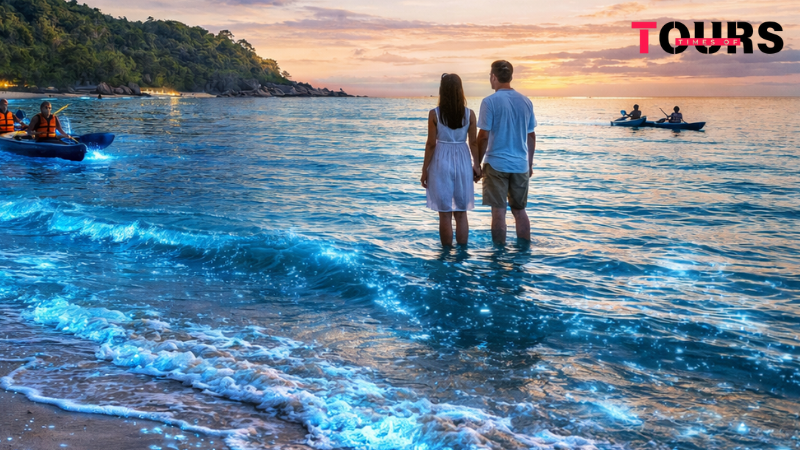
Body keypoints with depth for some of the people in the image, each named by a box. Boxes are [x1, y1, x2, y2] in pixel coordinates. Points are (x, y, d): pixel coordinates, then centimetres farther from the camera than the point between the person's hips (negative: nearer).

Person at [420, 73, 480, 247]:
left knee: (445, 214, 4)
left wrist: (424, 170, 1)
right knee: (461, 214, 11)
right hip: (462, 162, 2)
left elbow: (431, 144, -7)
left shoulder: (434, 114, -9)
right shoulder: (469, 114, -3)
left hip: (441, 162, -2)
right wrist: (476, 165, 13)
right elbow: (473, 143, 0)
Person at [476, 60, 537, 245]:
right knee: (519, 210, 15)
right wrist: (529, 164, 20)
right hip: (520, 165, 5)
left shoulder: (490, 102, -8)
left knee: (498, 211, 1)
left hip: (496, 164, -5)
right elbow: (531, 136, 11)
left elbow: (484, 136, -11)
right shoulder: (525, 101, 7)